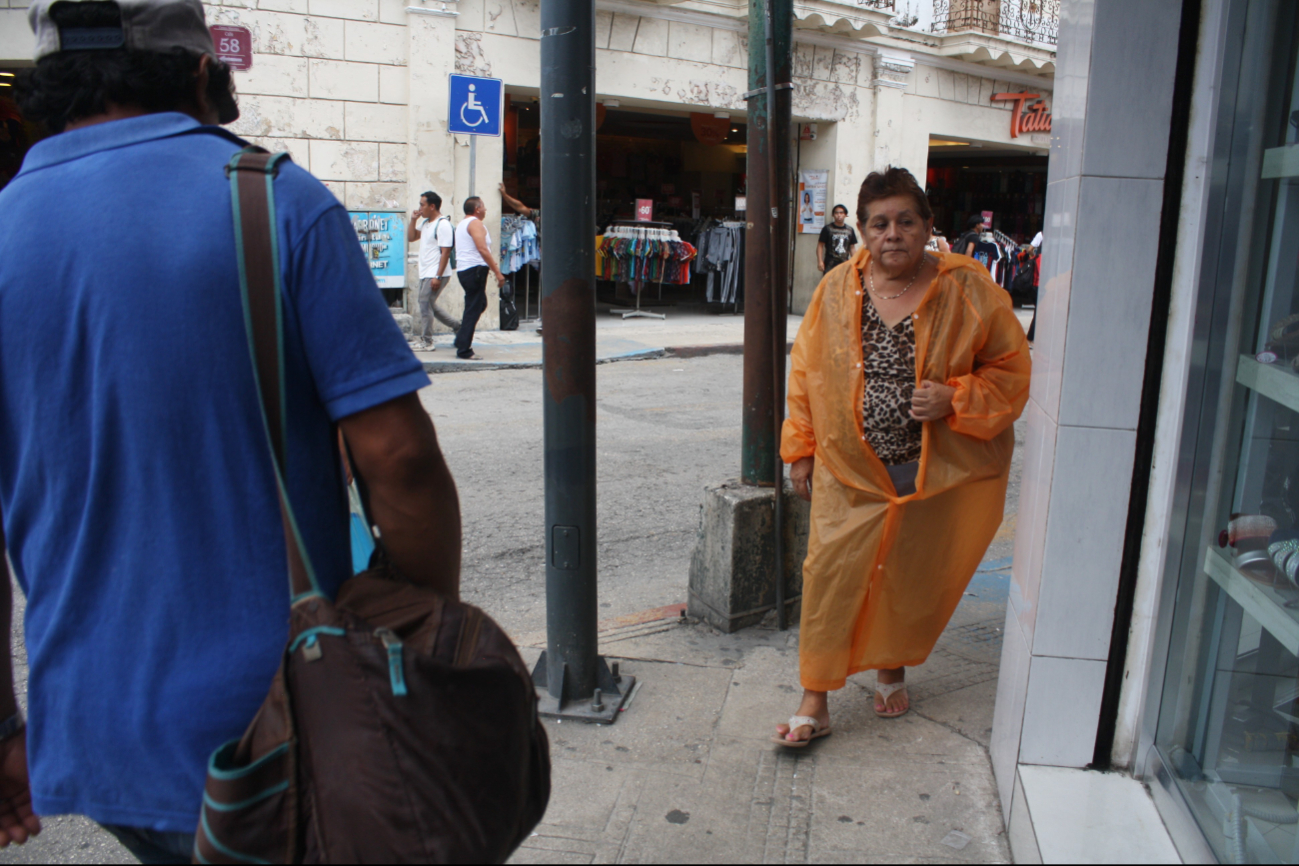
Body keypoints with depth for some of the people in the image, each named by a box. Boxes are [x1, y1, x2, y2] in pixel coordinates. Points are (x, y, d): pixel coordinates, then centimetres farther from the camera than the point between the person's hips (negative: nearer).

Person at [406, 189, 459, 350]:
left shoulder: (443, 224, -14)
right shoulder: (426, 223, 15)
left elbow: (445, 252, -19)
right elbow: (411, 238, 22)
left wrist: (438, 276, -23)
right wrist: (413, 220, 7)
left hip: (436, 274, -10)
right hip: (425, 273, 10)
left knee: (425, 304, -9)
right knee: (429, 306, 14)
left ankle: (426, 342, -3)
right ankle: (458, 326, 23)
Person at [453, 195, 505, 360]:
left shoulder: (461, 224, 21)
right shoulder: (475, 223, -10)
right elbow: (482, 249, -21)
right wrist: (497, 272, -20)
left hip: (463, 270, 10)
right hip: (475, 269, -10)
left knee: (480, 304, 19)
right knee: (473, 310, -7)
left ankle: (461, 341, 16)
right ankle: (464, 351, -6)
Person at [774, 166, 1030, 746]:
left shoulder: (967, 291, -8)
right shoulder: (837, 290, -2)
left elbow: (1011, 369, -2)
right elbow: (806, 372, 6)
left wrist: (955, 399, -19)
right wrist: (801, 449, 6)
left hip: (936, 472, 0)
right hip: (851, 467, 1)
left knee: (912, 578, 14)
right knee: (831, 576, -2)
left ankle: (893, 669, 41)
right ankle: (815, 701, 11)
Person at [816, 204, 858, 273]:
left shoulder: (850, 230, 11)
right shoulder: (827, 229, 0)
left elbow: (852, 248, 16)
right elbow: (820, 246, -1)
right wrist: (820, 261, -10)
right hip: (830, 265, -4)